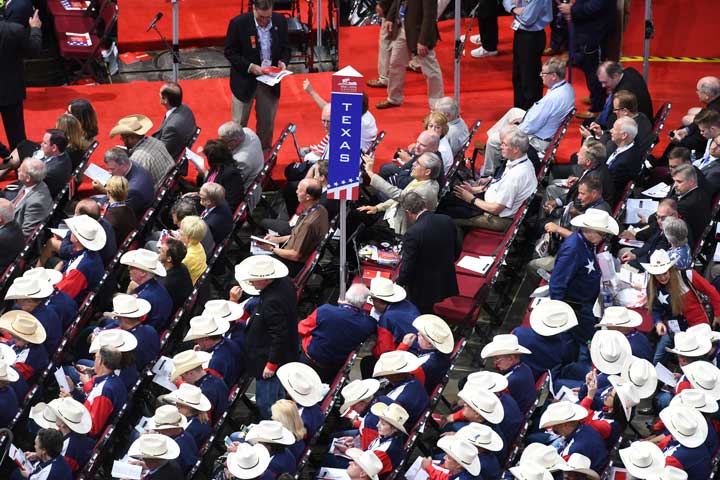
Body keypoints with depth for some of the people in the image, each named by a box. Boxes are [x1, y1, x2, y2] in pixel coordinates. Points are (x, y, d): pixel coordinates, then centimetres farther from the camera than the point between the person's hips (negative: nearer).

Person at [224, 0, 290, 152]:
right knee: (239, 124, 5)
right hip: (245, 81, -3)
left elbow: (286, 48, 8)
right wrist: (250, 67, -21)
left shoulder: (280, 21, -4)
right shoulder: (238, 23, -15)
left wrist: (283, 62, -13)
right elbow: (230, 52, -10)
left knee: (267, 123, 13)